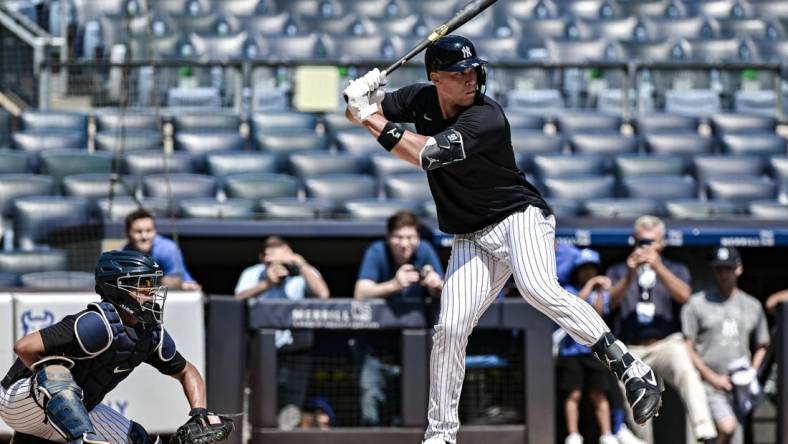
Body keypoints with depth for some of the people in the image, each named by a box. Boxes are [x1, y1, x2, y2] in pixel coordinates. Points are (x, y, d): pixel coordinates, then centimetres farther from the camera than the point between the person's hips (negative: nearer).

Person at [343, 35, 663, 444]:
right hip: (472, 238, 6)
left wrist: (372, 118, -19)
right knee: (450, 327, -5)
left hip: (520, 216, -6)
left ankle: (631, 371, -33)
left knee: (539, 289, -32)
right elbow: (355, 113, 9)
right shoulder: (420, 99, 0)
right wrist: (361, 100, -15)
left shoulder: (486, 119, -22)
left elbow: (424, 155, -28)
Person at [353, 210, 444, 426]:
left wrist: (437, 285, -37)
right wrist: (394, 285, -46)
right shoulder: (377, 252, -16)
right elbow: (361, 293, -28)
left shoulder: (425, 251, -9)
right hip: (377, 348, -2)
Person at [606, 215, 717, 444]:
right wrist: (630, 276, -17)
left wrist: (658, 267, -19)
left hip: (667, 343, -3)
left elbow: (683, 295, -8)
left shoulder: (675, 270, 15)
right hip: (631, 350, 3)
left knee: (686, 372, -34)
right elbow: (610, 302, -3)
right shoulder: (618, 271, 16)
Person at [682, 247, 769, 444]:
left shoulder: (752, 306, 15)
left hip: (738, 388, 4)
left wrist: (751, 373, 5)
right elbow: (687, 349, -2)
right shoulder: (697, 303, 2)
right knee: (727, 427, -28)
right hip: (707, 384, -4)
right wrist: (713, 378, -10)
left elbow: (761, 346, 24)